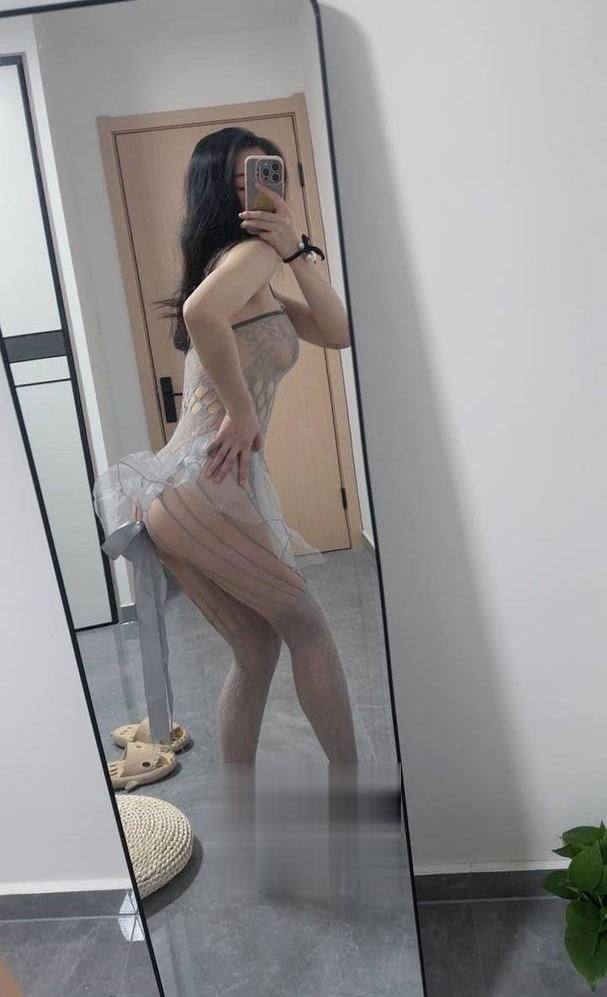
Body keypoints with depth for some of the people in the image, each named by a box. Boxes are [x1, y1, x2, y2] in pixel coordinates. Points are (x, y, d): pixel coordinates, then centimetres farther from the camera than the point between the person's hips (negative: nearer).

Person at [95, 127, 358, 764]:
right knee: (306, 626, 2)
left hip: (174, 491, 10)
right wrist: (243, 412, -17)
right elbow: (202, 311, -28)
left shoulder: (257, 284, 25)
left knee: (256, 650, 14)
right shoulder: (250, 251, -4)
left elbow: (336, 333, 14)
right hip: (200, 486, -10)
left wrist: (296, 251, 3)